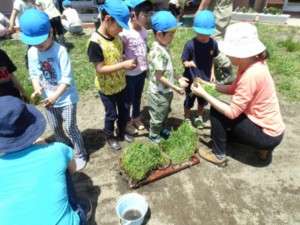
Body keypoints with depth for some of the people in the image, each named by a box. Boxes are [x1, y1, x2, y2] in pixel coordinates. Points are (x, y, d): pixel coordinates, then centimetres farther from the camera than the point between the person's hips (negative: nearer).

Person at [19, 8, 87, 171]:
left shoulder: (60, 51, -20)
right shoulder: (32, 52, -2)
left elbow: (67, 78, -22)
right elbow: (34, 74, 3)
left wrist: (56, 96, -31)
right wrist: (37, 88, -18)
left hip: (66, 98, -6)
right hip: (48, 98, 6)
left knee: (70, 127, 0)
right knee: (55, 128, 19)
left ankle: (80, 155, 21)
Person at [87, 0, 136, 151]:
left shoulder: (116, 36, -3)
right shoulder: (95, 42, -25)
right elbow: (100, 69, -25)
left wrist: (129, 62, -6)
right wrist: (123, 65, -29)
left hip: (120, 84, 7)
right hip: (106, 87, -6)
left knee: (124, 110, 19)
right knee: (111, 114, 11)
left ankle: (121, 133, 44)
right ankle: (109, 137, 39)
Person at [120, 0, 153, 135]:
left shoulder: (144, 30, -1)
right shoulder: (125, 32, -23)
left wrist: (146, 67, 13)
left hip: (141, 71, 6)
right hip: (129, 74, -6)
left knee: (138, 97, 22)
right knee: (129, 99, 13)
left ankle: (136, 118, 45)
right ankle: (127, 122, 36)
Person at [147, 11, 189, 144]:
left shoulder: (163, 47, 2)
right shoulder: (158, 52, -28)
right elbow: (159, 77, -26)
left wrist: (179, 78, 3)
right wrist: (175, 88, -19)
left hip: (165, 92, 9)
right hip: (159, 93, -9)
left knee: (165, 114, 28)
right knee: (157, 117, 12)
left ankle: (163, 130, 50)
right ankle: (153, 137, 35)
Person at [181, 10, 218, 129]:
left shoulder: (213, 44, -9)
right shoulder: (190, 44, -21)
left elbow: (212, 60, 5)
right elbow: (184, 61, -16)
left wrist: (212, 74, 6)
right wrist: (188, 63, -37)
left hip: (205, 79, 4)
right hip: (191, 79, -4)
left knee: (203, 101, 21)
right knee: (189, 101, 15)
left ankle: (199, 118, 46)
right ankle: (187, 119, 38)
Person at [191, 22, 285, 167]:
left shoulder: (251, 75, -30)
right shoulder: (251, 64, -3)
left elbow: (232, 112, -27)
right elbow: (233, 89, 7)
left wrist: (203, 94, -21)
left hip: (267, 134, -9)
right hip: (267, 125, 9)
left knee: (216, 112, -12)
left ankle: (219, 155, 5)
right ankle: (263, 147, 21)